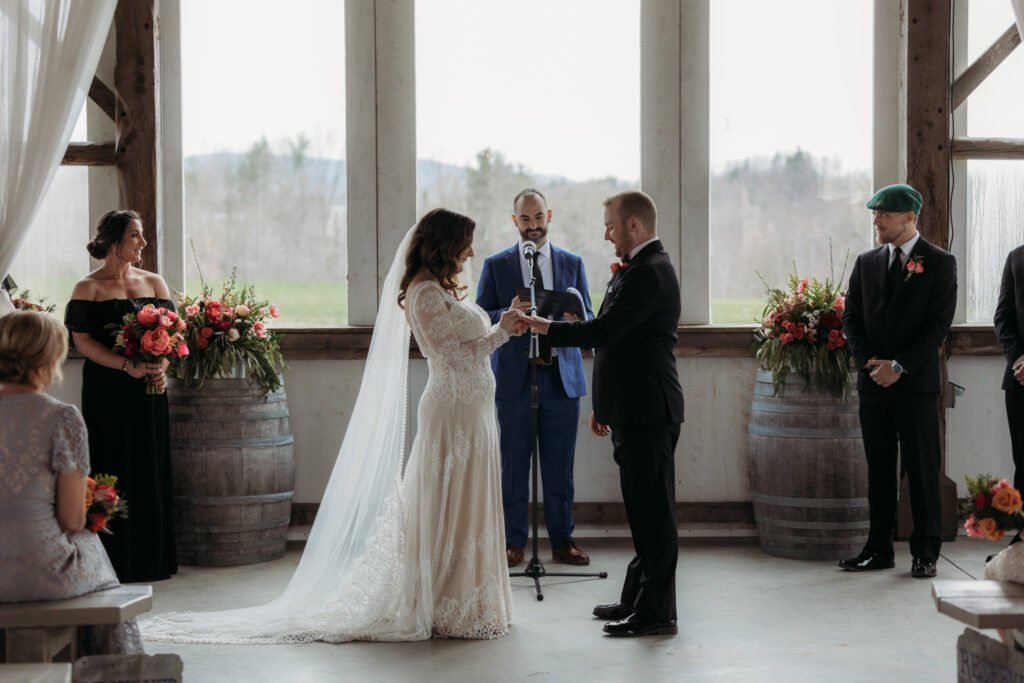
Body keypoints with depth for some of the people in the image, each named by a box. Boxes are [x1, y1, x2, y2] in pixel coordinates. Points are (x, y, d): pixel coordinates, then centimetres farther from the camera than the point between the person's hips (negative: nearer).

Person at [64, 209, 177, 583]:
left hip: (149, 391, 4)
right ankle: (115, 559, 4)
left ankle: (151, 558, 14)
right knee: (113, 471, -2)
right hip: (107, 392, -4)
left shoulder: (154, 283, 10)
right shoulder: (88, 288, -3)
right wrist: (128, 367, -19)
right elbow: (82, 340, -10)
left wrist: (160, 367, -11)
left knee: (151, 471, 6)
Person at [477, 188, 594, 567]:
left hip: (561, 377, 1)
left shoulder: (572, 263, 9)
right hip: (514, 378, -1)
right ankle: (513, 542, 13)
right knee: (513, 465, 3)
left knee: (559, 467, 6)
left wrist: (575, 321, -16)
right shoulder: (495, 265, 4)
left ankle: (562, 540, 16)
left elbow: (589, 318, 8)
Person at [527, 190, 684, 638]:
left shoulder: (649, 273, -17)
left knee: (653, 510, -5)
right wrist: (604, 406, 22)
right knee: (644, 509, 16)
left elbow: (603, 331, -23)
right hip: (635, 409, 11)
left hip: (647, 411, -11)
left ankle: (656, 612, 0)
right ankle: (638, 599, 25)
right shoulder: (639, 269, 17)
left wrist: (540, 326, -14)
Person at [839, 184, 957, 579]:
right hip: (873, 382, 4)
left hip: (916, 383, -4)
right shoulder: (866, 263, 13)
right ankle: (878, 549, 13)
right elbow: (851, 318, 11)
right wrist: (867, 361, -5)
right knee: (879, 469, 8)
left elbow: (939, 324, -8)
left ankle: (926, 552, 6)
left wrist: (899, 366, -14)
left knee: (922, 469, 0)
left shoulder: (939, 263, -1)